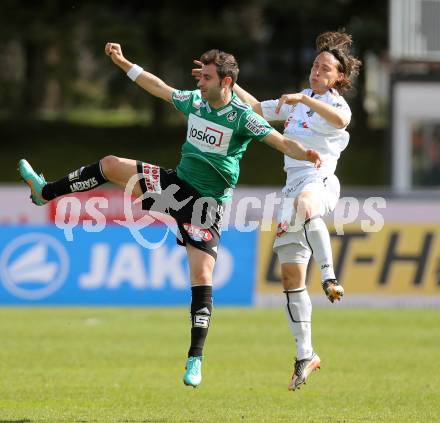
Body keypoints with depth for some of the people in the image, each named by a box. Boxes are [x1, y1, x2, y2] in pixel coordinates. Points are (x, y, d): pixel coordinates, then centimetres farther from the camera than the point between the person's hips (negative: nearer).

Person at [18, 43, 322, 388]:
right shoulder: (194, 102, 2)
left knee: (202, 276, -15)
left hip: (208, 202, -6)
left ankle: (196, 359, -10)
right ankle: (45, 192, 27)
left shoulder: (242, 117, -17)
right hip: (177, 183, 6)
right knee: (110, 165, 5)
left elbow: (281, 142, -26)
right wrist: (122, 62, 21)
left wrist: (305, 153, -47)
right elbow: (159, 87, 18)